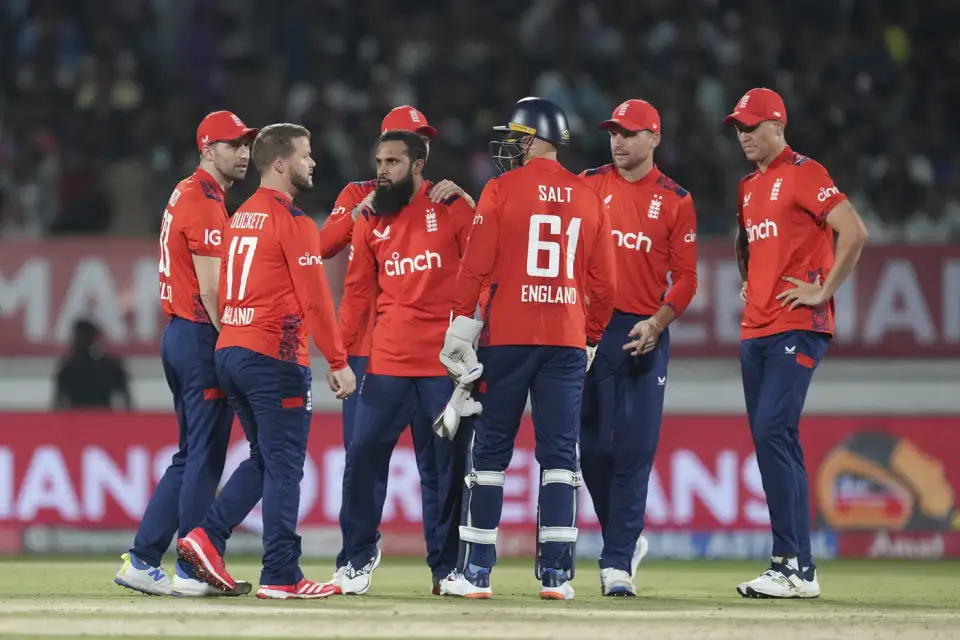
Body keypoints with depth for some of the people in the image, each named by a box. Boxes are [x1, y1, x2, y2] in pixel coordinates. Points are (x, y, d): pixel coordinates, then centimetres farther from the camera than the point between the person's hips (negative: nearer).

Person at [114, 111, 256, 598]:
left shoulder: (186, 195, 17)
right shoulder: (205, 203, -13)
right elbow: (210, 288, -19)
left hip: (179, 334, 10)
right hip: (203, 338, -10)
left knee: (191, 457, 13)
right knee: (205, 457, -5)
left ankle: (141, 562, 12)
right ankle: (193, 572, -3)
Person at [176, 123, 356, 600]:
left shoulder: (241, 218, 16)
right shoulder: (291, 221, -10)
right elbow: (314, 297, -15)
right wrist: (338, 362, -12)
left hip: (229, 352, 8)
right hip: (273, 355, -8)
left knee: (264, 459, 17)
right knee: (283, 466, -3)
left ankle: (207, 538, 4)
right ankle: (281, 576, -2)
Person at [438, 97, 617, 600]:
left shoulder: (502, 189, -3)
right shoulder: (588, 198, 8)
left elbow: (476, 265, -8)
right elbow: (604, 281, 9)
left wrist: (460, 327, -4)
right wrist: (591, 339, 18)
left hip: (507, 336, -3)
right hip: (568, 341, 3)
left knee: (491, 450, 3)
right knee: (559, 454, 3)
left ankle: (476, 572, 3)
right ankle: (556, 573, -3)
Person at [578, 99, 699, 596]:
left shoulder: (675, 200, 4)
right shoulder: (588, 186, 8)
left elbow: (684, 277, 3)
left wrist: (657, 324, -13)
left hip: (645, 334, -2)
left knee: (634, 449, -5)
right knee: (591, 445, 3)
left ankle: (618, 562, -2)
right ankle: (626, 540, 22)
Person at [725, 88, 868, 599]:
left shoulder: (803, 174, -7)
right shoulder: (748, 187, 18)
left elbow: (854, 232, -17)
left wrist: (823, 291, -16)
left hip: (798, 328, -9)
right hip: (755, 330, 9)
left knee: (773, 433, -18)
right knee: (773, 443, 7)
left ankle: (794, 567, -19)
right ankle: (796, 569, 11)